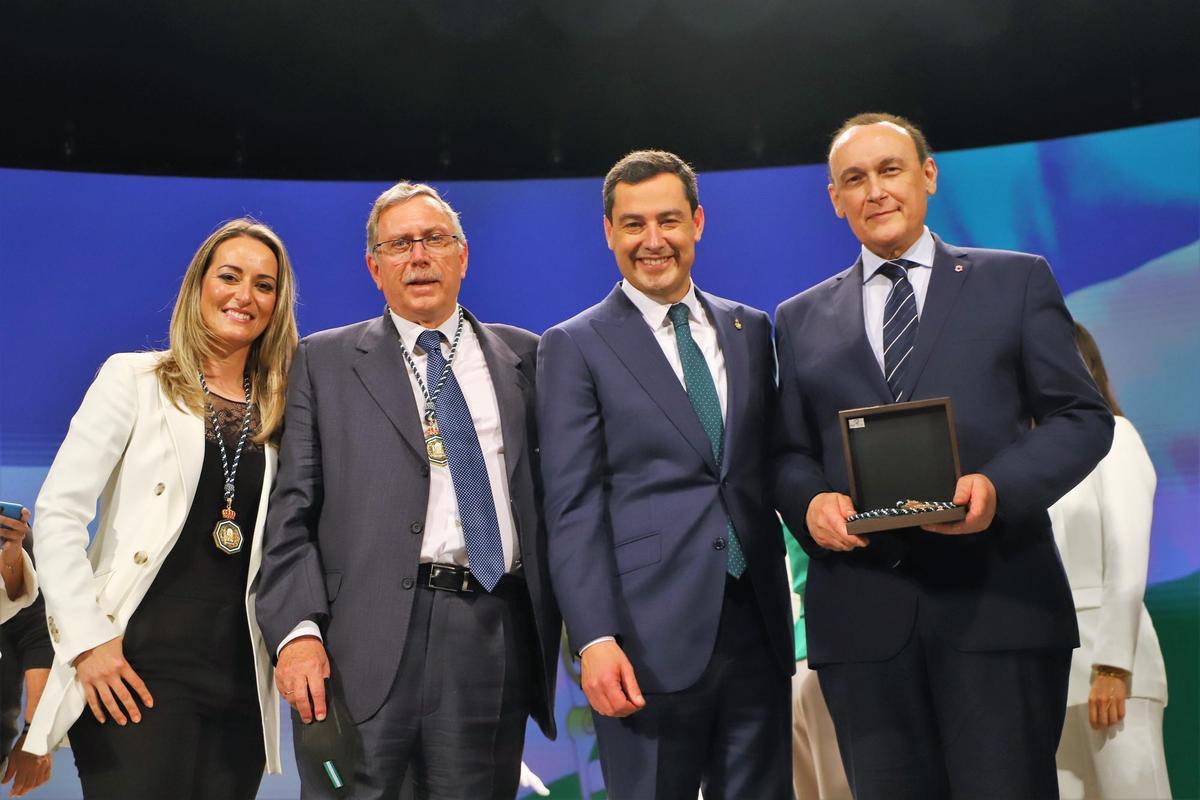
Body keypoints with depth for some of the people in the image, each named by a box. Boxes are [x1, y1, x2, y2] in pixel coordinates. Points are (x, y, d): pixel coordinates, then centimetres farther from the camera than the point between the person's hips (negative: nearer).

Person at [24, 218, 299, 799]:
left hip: (240, 677, 4)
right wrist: (88, 638, -12)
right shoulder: (134, 379, 2)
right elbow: (59, 513, -4)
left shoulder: (279, 413, 12)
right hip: (141, 664, -4)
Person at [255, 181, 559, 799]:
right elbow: (292, 510, 2)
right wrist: (297, 630, -9)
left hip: (495, 639, 2)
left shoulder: (522, 356, 13)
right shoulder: (323, 363, 8)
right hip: (366, 645, -1)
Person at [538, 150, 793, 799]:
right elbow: (572, 508, -6)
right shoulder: (574, 347, -1)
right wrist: (595, 639, -15)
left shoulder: (748, 329, 13)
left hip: (757, 625, 4)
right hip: (650, 640, -4)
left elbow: (766, 465, 16)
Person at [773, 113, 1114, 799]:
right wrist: (811, 500, -8)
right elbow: (789, 452, 15)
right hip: (861, 614, 2)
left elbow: (1083, 417, 5)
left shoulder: (1017, 281, 10)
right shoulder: (801, 319, 17)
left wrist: (998, 485, -14)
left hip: (997, 601, -2)